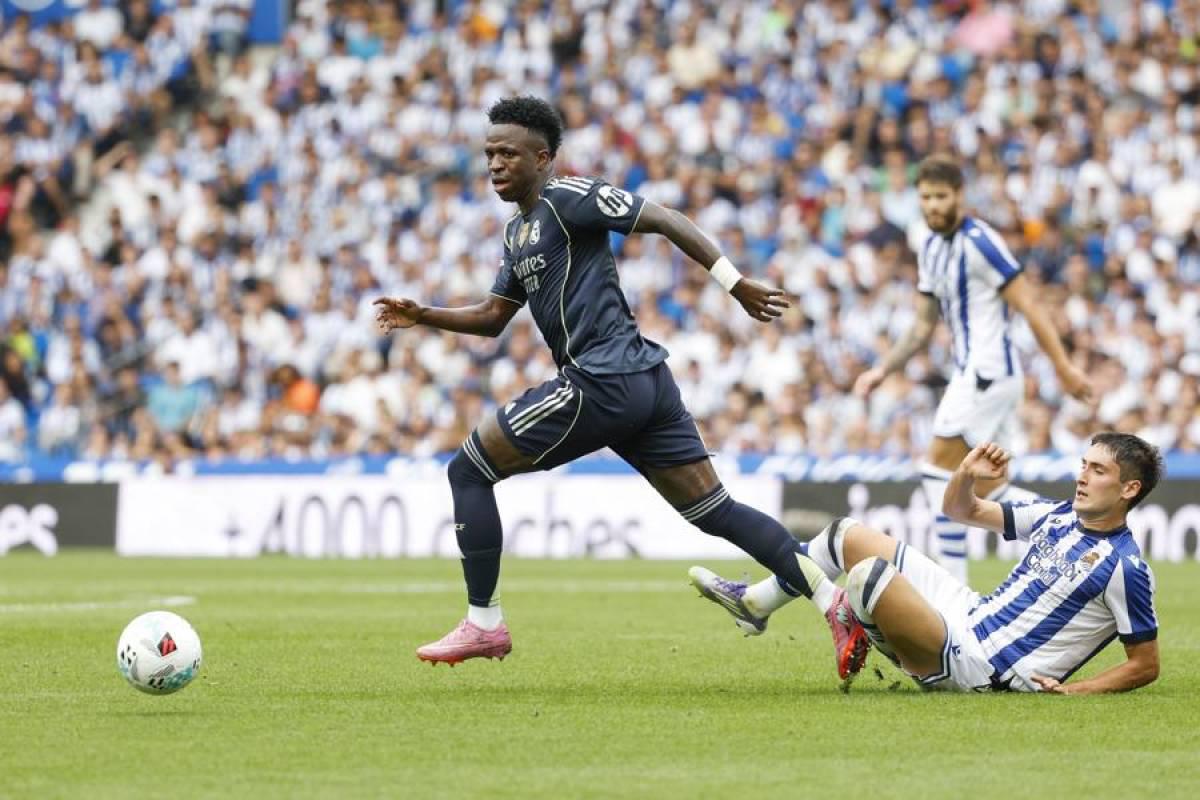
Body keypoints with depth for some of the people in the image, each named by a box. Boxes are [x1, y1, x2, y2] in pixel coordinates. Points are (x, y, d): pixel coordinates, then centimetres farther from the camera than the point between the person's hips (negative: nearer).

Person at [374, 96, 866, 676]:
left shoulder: (567, 198, -5)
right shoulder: (517, 232, 23)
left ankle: (484, 623, 4)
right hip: (643, 383, 10)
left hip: (600, 382, -10)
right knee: (716, 512, 5)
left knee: (468, 470, 1)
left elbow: (665, 221, -8)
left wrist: (736, 284, -13)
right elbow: (493, 317, 28)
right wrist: (423, 316, 14)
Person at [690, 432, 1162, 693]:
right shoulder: (1056, 516, 9)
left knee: (869, 574, -28)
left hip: (976, 667, -9)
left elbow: (1145, 666, -12)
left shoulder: (1125, 569, -14)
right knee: (848, 535, 13)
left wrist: (1070, 691, -21)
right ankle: (757, 601, 25)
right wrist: (968, 474, -3)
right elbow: (960, 510, 18)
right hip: (969, 615, 9)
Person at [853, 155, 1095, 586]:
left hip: (989, 371, -9)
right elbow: (924, 325, 20)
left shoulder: (978, 242, -14)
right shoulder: (931, 248, 13)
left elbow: (1028, 305, -15)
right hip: (972, 372, 9)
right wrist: (883, 369, 10)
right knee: (990, 489, 8)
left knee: (938, 471, -8)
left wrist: (1064, 367, -16)